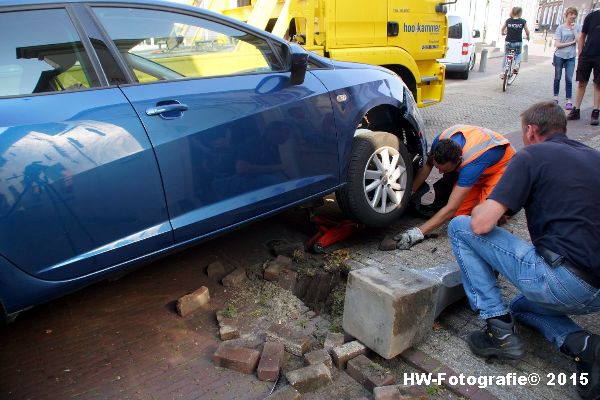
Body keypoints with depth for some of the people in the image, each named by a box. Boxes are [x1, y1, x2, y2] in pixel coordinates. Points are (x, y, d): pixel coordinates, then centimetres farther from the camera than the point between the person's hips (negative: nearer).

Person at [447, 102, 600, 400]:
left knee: (460, 227, 2)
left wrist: (478, 210, 12)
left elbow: (481, 224, -12)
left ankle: (500, 330, 2)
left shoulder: (532, 156, -4)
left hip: (559, 280, -8)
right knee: (523, 306, 36)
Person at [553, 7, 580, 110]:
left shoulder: (577, 28, 4)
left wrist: (574, 29, -9)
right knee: (557, 78, 9)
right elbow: (557, 44, -8)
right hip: (559, 56, -1)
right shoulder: (561, 28, -3)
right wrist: (571, 42, -9)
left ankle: (568, 101, -2)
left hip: (570, 57, 1)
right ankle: (555, 98, 22)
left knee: (569, 79, -3)